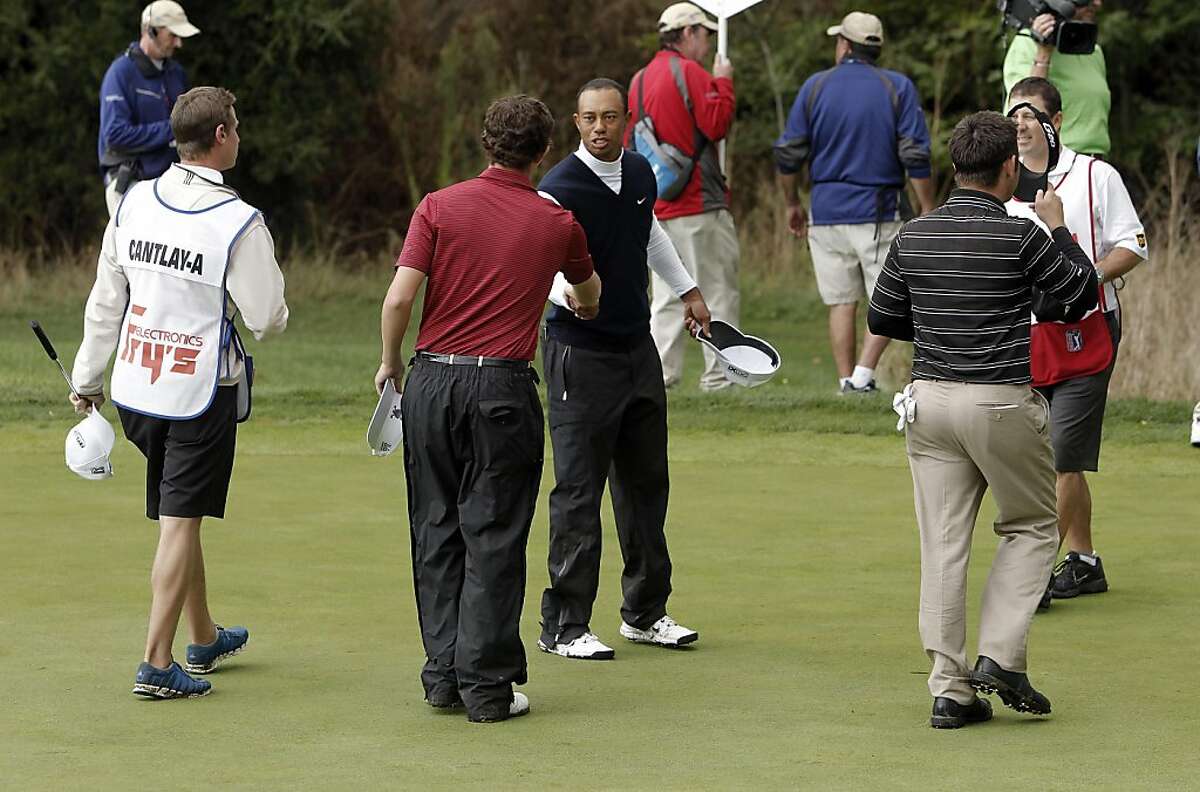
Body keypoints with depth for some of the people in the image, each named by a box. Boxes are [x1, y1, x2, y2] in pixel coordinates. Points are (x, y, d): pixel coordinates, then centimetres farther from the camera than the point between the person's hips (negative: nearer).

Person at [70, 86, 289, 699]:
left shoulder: (134, 204, 0)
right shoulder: (239, 223, -16)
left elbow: (104, 302, 7)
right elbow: (268, 320, -12)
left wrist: (88, 378, 17)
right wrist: (272, 312, 12)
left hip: (135, 388, 6)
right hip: (200, 390, -6)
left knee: (179, 514, 20)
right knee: (180, 521, -2)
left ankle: (204, 639, 35)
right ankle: (158, 663, -6)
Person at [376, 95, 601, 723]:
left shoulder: (440, 206, -1)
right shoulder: (557, 224, 3)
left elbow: (399, 297, -8)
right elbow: (588, 295, 24)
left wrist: (391, 362, 9)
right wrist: (582, 303, 49)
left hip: (432, 381, 2)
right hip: (503, 388, -1)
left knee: (437, 533, 11)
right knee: (493, 539, 2)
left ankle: (443, 673, 13)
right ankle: (486, 686, 0)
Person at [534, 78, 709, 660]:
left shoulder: (640, 174, 6)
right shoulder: (559, 189, -16)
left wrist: (687, 290, 35)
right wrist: (568, 292, -47)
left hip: (638, 349, 7)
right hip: (580, 355, -7)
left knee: (646, 482, 13)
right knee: (578, 493, -6)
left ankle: (646, 613, 25)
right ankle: (563, 627, 0)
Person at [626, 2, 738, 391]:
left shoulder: (640, 79, 15)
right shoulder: (690, 72, -9)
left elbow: (629, 143, 19)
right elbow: (717, 125, -15)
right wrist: (723, 83, -5)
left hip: (655, 208, 8)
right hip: (698, 204, -8)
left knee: (667, 297, 9)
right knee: (717, 291, -3)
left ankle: (658, 371, 3)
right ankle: (720, 374, -5)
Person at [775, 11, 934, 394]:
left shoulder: (815, 86, 5)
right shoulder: (898, 88, 0)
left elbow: (788, 154, 5)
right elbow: (915, 157, -7)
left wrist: (792, 204, 18)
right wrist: (928, 212, -2)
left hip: (827, 212, 2)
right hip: (879, 212, -2)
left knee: (841, 302, 8)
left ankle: (847, 382, 6)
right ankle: (864, 372, -13)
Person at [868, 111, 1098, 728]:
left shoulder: (913, 237, 3)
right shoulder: (1020, 237, -11)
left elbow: (881, 318, 12)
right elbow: (1082, 295, 0)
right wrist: (1058, 229, 12)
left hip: (930, 400, 4)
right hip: (1003, 404, -4)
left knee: (943, 544, 6)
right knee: (1031, 527, 14)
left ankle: (950, 688, 5)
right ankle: (1000, 656, 1)